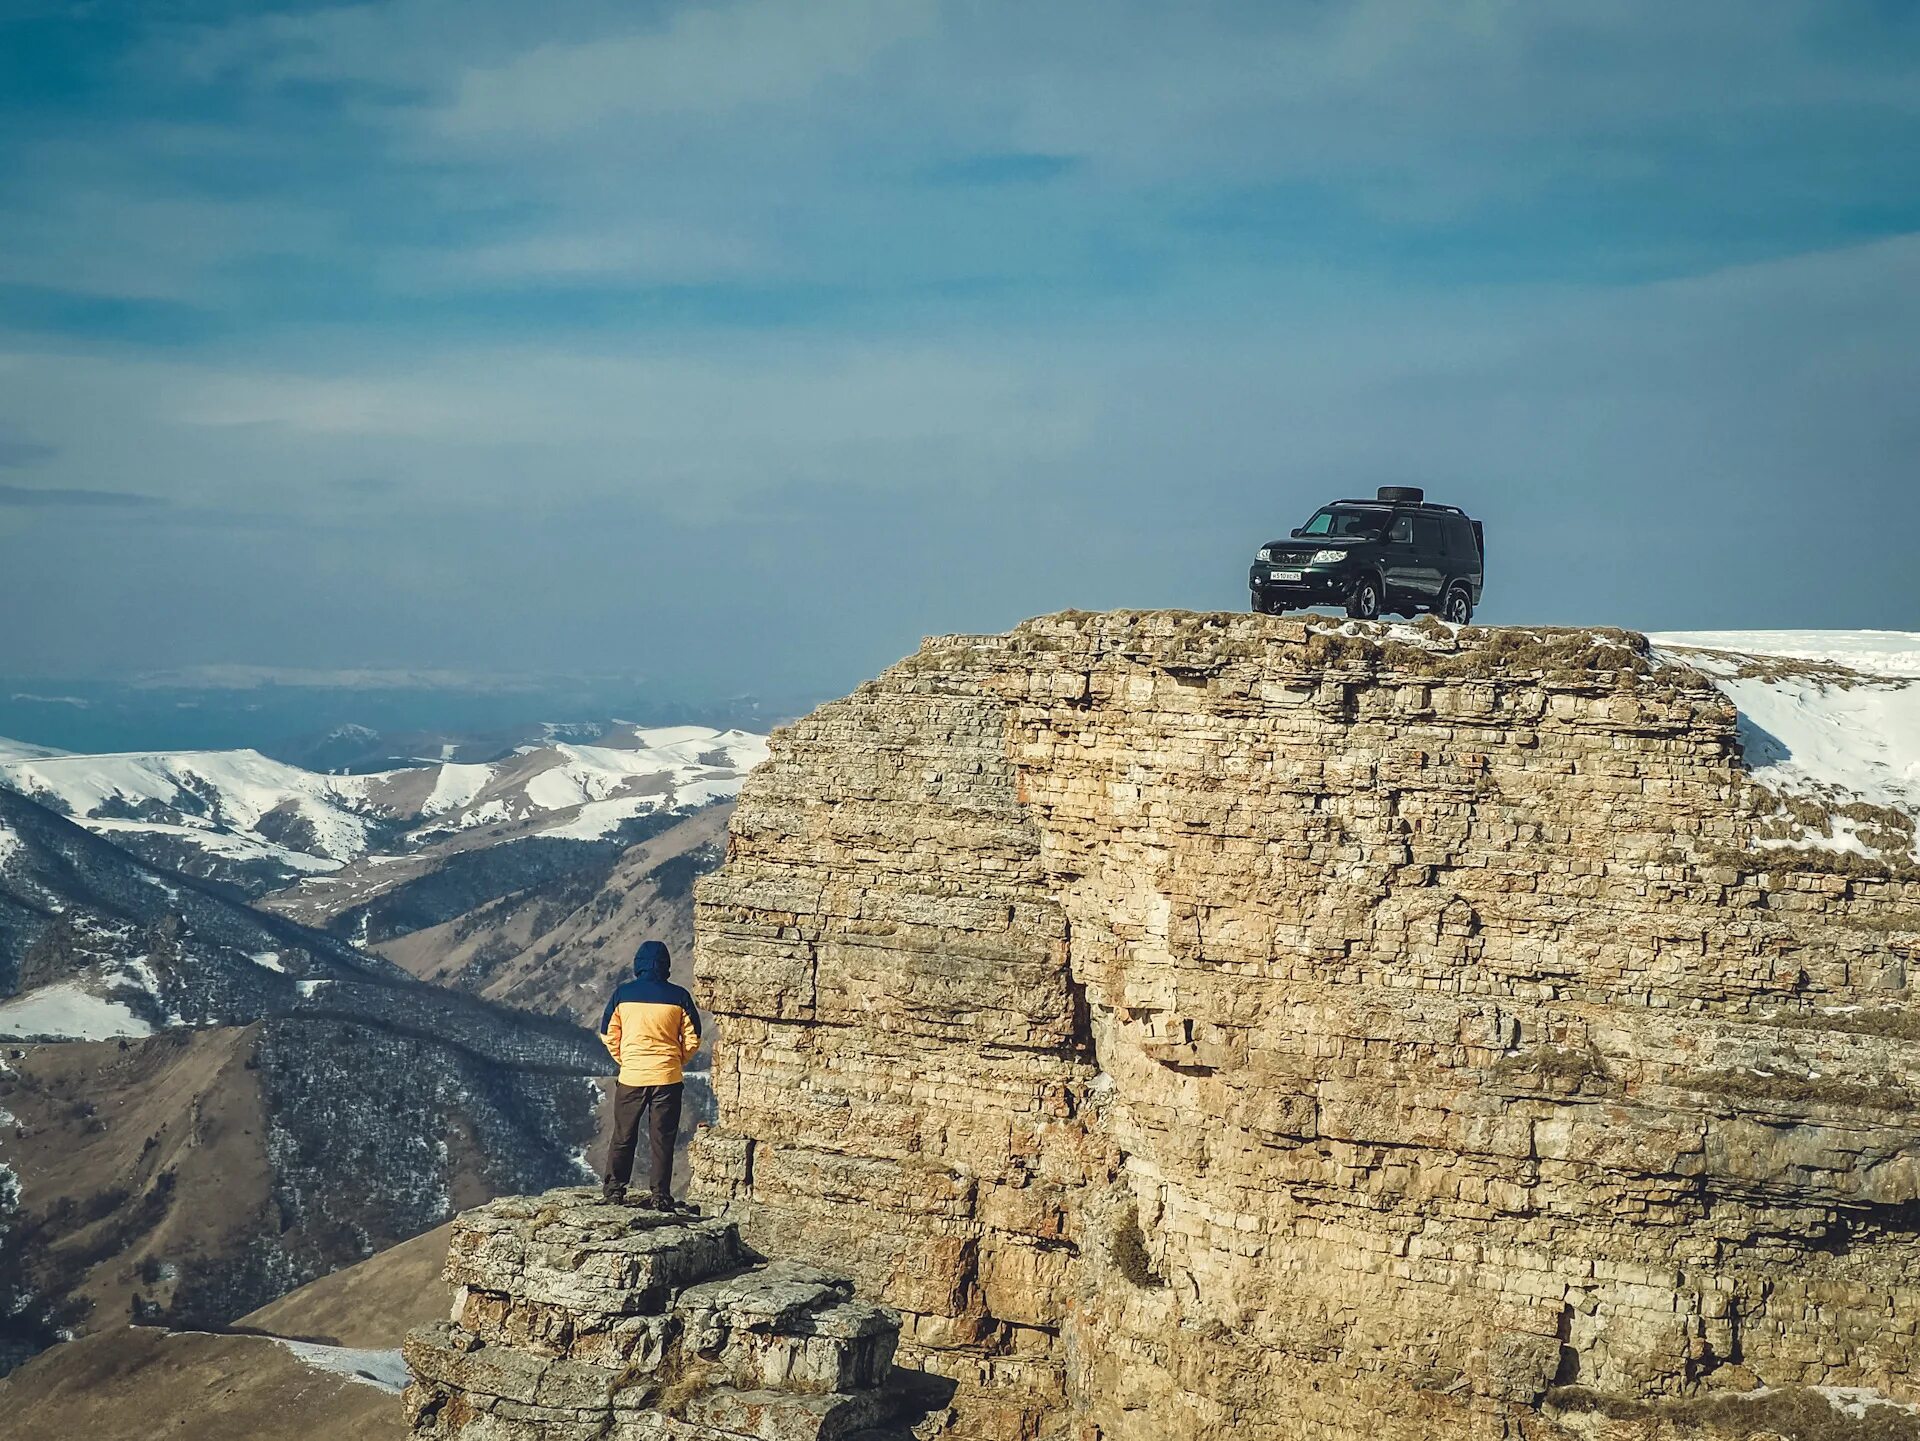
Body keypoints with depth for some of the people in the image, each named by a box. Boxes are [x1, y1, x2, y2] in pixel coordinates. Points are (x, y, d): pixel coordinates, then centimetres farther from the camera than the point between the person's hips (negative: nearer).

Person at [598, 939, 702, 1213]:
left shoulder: (623, 994, -2)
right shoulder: (678, 996, -4)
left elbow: (609, 1035, 4)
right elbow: (692, 1039, 0)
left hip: (630, 1077, 1)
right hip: (668, 1078, 0)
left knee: (623, 1136, 13)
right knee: (662, 1138, 5)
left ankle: (613, 1189, 18)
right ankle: (659, 1195, 5)